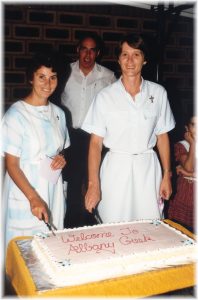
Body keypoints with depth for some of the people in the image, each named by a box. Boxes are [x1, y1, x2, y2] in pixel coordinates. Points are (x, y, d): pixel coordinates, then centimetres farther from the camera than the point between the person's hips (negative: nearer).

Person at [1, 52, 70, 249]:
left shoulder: (58, 113, 7)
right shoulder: (16, 114, -11)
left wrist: (62, 158, -3)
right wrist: (33, 198, -22)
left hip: (55, 192, 5)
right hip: (26, 193, -5)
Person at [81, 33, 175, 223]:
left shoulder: (158, 93, 3)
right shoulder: (105, 96, -3)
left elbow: (162, 136, 9)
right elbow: (95, 143, -3)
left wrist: (166, 175, 5)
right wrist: (93, 184, -9)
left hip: (148, 169, 2)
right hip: (116, 169, -1)